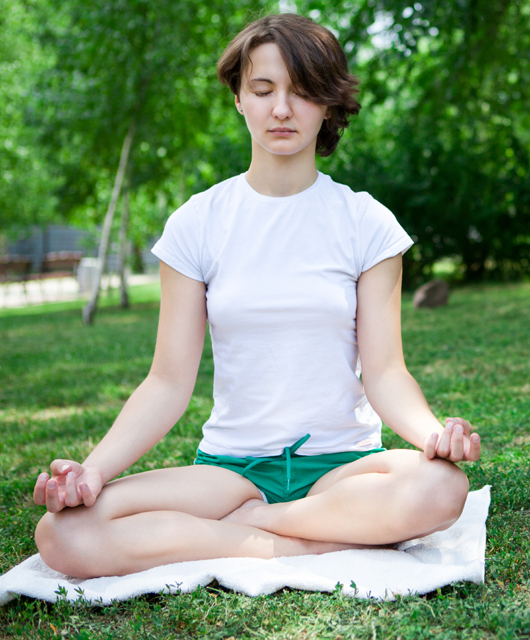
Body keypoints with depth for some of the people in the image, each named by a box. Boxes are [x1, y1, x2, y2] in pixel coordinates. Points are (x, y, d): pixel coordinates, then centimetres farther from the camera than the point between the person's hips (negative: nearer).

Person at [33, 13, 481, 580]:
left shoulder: (365, 222, 2)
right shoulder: (196, 223, 3)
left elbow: (383, 373, -3)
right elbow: (169, 382, 0)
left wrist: (431, 431, -26)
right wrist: (95, 467, -17)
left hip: (341, 462, 0)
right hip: (230, 464, 1)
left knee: (439, 487, -35)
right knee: (63, 535, -24)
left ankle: (238, 523, -15)